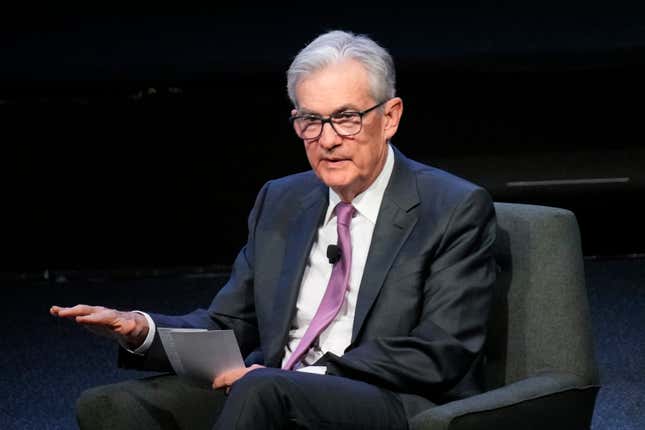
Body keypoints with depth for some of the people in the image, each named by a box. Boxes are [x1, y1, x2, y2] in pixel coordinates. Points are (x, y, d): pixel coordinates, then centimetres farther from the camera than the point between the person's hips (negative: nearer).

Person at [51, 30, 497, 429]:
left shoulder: (456, 210, -1)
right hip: (268, 393, 6)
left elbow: (439, 355, -10)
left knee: (264, 390, -38)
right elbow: (229, 327, 18)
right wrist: (141, 330, -4)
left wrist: (310, 377, -18)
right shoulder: (279, 202, 18)